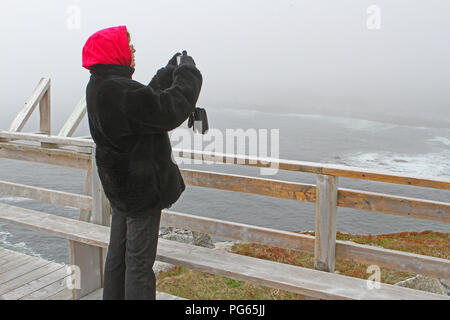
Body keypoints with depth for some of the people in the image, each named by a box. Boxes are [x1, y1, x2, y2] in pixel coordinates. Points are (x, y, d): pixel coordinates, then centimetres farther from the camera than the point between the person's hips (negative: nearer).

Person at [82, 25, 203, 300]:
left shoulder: (100, 87, 7)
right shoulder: (120, 91, -25)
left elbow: (149, 99, 16)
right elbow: (170, 110, -25)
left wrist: (171, 71, 12)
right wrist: (187, 72, -12)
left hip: (121, 188, 10)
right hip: (142, 189, -10)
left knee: (118, 254, 21)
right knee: (139, 259, 0)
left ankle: (114, 296, 36)